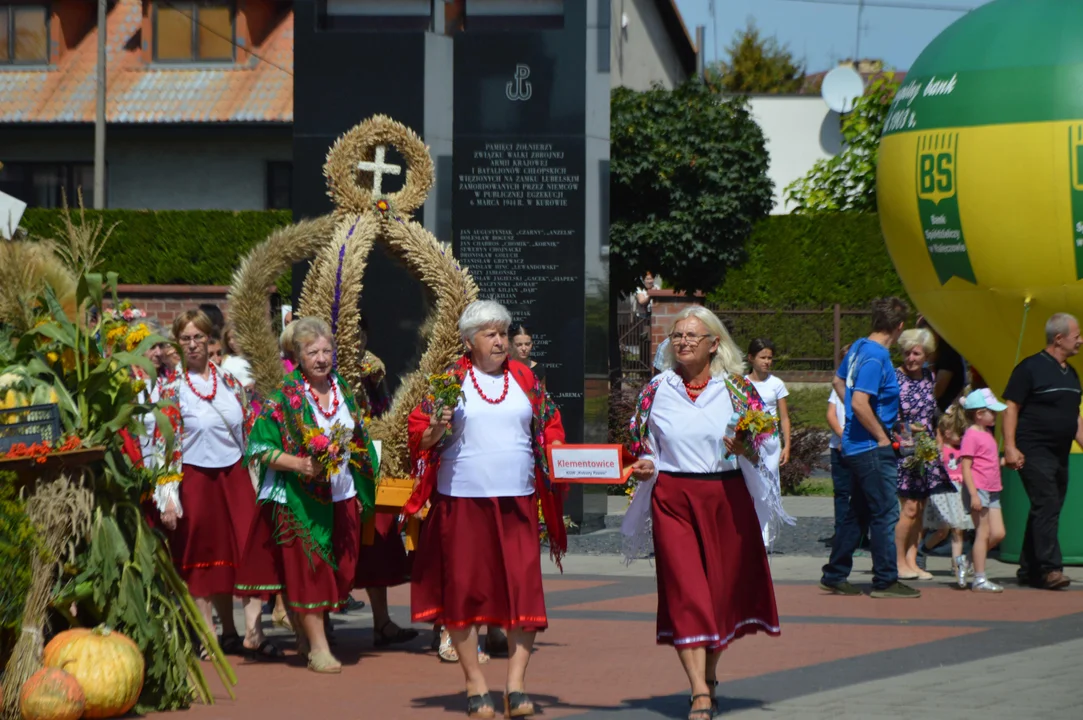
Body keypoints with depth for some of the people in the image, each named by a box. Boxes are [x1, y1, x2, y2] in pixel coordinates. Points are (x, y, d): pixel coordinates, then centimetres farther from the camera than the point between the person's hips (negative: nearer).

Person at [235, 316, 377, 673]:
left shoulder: (344, 392, 10)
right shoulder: (284, 397, -7)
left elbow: (357, 444, 18)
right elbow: (261, 448, -9)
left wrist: (360, 493, 13)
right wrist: (299, 464, -23)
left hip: (341, 497, 5)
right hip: (299, 499, -5)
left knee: (338, 570, 6)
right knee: (307, 569, -6)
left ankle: (306, 638, 21)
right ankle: (318, 648, -4)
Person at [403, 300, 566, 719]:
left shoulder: (524, 378, 10)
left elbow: (550, 427, 16)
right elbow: (419, 434, 2)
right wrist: (436, 429, -18)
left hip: (516, 500, 2)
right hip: (463, 500, -2)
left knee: (523, 587, -6)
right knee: (465, 587, 2)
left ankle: (516, 684, -3)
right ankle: (475, 684, 12)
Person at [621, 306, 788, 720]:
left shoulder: (736, 387, 2)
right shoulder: (656, 390, 6)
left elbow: (763, 441, 1)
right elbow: (642, 443, 13)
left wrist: (745, 448, -20)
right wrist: (642, 465, -7)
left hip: (727, 497, 0)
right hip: (672, 497, 0)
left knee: (725, 586, 7)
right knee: (685, 591, -8)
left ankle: (709, 673, 32)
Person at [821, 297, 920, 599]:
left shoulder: (859, 347, 10)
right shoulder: (876, 358, -19)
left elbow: (839, 381, 25)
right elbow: (860, 403, -26)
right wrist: (882, 436, -15)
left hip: (855, 446, 10)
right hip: (872, 449, -10)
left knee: (857, 512, 15)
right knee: (885, 513, -3)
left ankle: (835, 576, 19)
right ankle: (886, 580, 1)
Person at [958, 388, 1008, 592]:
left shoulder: (987, 433, 17)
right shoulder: (971, 435, -12)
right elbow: (966, 467, -17)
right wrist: (974, 494, -22)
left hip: (992, 491, 9)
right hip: (978, 490, -9)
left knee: (998, 533, 4)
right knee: (983, 533, -6)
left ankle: (971, 558, 20)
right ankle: (979, 579, -1)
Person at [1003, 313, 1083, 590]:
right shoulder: (1031, 368, -8)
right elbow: (1011, 408, -10)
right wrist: (1010, 447, -17)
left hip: (1060, 455, 8)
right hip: (1034, 453, -8)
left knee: (1046, 512, 9)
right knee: (1046, 507, -16)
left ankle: (1029, 571, 15)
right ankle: (1050, 569, -19)